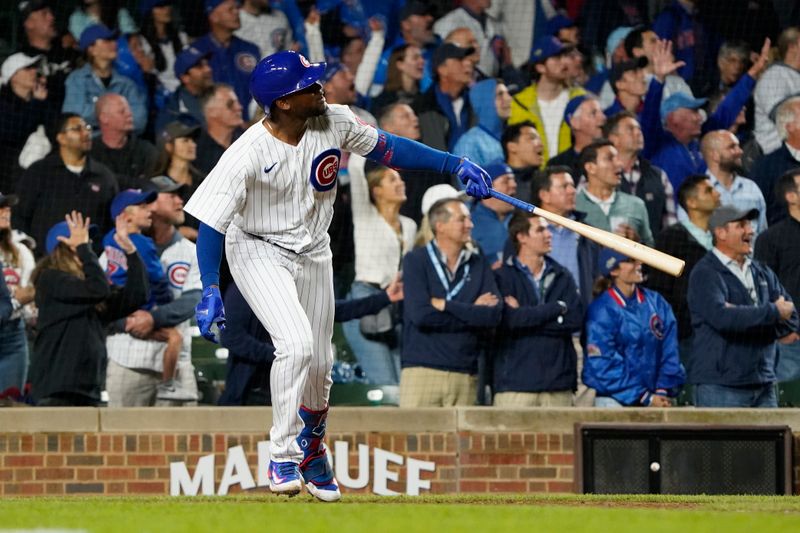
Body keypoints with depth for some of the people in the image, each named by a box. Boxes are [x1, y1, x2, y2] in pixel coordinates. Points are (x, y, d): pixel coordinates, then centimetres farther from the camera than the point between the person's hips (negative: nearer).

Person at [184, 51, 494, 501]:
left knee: (319, 364, 10)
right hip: (257, 251, -5)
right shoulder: (248, 154, -27)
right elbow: (212, 223, -23)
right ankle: (283, 457, -14)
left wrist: (456, 165, -2)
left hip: (312, 253, 5)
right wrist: (210, 291, -30)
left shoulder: (335, 123, -14)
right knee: (296, 344, -26)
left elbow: (386, 148, 1)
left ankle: (312, 452, 36)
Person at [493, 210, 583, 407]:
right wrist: (558, 308, -3)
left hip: (558, 383, 3)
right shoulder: (503, 277, 2)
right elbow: (510, 319, -13)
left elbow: (576, 319, 1)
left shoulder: (562, 277, 15)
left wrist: (526, 316, -5)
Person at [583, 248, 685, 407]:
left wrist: (664, 390, -5)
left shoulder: (656, 302, 10)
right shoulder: (602, 310, -6)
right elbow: (604, 364, -9)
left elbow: (669, 352, 9)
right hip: (614, 399, -4)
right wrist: (646, 398, -10)